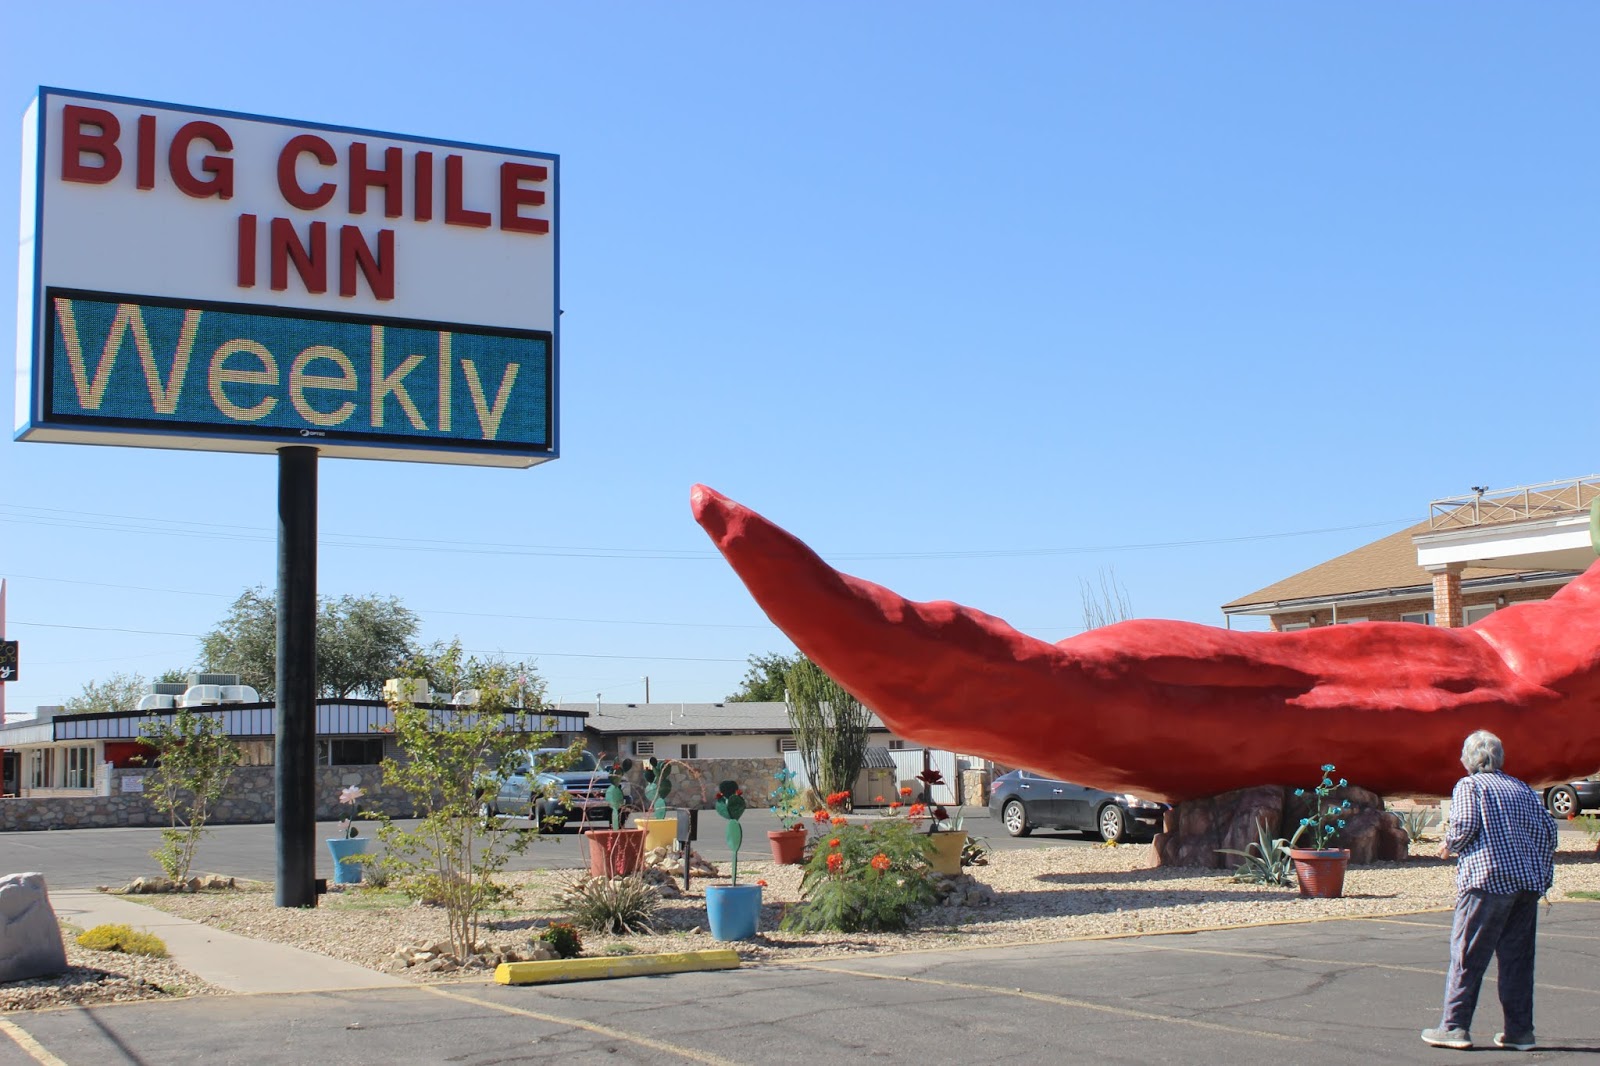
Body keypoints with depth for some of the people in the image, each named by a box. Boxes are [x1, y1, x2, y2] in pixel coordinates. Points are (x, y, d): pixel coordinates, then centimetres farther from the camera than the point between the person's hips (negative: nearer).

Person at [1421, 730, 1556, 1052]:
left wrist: (1449, 846, 8)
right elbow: (1547, 830, 13)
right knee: (1518, 957, 10)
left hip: (1488, 879, -5)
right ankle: (1520, 1031, 10)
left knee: (1467, 955, -1)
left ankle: (1455, 1026, -1)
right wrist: (1542, 876, 16)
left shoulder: (1469, 785, 3)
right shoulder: (1523, 789, 19)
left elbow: (1465, 824, -11)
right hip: (1529, 881, 5)